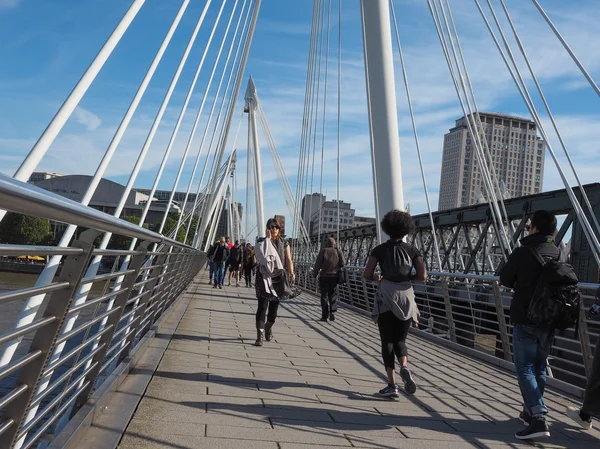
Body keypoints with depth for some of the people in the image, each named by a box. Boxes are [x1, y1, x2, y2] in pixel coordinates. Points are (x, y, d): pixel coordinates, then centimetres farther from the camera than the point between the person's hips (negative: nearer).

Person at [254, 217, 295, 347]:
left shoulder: (284, 243, 10)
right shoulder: (262, 242, 2)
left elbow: (288, 260, 2)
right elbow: (263, 256, -17)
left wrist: (291, 273, -14)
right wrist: (268, 239, -14)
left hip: (278, 278, 3)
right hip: (264, 277, -3)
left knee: (274, 306, 8)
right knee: (262, 305, -10)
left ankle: (269, 327, 35)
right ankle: (260, 336, -7)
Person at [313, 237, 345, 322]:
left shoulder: (323, 251, -3)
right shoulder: (338, 252, 3)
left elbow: (317, 264, -6)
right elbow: (343, 264, 0)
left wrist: (314, 276, 0)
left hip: (324, 276, -2)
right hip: (334, 276, 2)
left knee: (324, 295, 5)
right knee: (333, 295, 14)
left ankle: (325, 316, 4)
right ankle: (332, 312, 2)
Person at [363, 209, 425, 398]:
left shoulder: (380, 250, -2)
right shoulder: (412, 250, 2)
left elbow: (366, 275, -5)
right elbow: (423, 276, -4)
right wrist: (408, 277, 13)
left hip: (386, 297, -2)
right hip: (406, 297, 2)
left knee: (387, 341, 8)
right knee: (400, 340, 15)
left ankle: (392, 385, 4)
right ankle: (404, 367, -14)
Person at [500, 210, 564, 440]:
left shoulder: (522, 253, -14)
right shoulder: (560, 255, 3)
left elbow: (504, 279, -2)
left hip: (526, 320, -6)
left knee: (525, 369, -2)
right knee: (539, 368, 17)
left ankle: (538, 419, -12)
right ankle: (530, 412, 30)